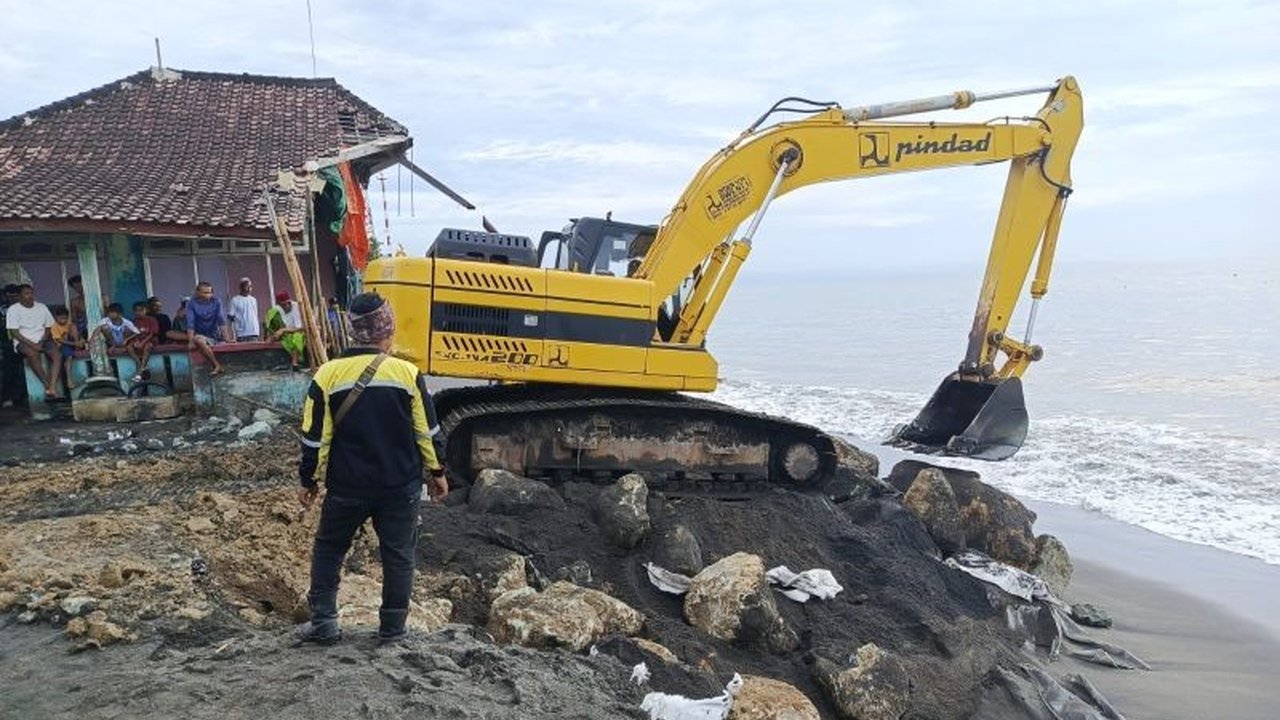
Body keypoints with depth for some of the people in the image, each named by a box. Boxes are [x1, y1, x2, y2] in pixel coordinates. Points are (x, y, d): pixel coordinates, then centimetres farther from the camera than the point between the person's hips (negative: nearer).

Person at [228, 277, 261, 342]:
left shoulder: (253, 300, 13)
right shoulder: (235, 300, 0)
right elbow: (231, 317, -2)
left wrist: (259, 330, 11)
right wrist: (233, 334, -8)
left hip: (254, 332, 4)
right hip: (241, 333, -4)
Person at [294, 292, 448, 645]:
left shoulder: (328, 375, -8)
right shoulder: (407, 373, -9)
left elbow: (315, 437, -3)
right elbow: (427, 431, -3)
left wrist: (308, 480, 10)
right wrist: (437, 472, 10)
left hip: (347, 485, 1)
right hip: (400, 485, 0)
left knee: (328, 549, 19)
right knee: (398, 554, 12)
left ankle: (323, 622, 22)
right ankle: (392, 627, 19)